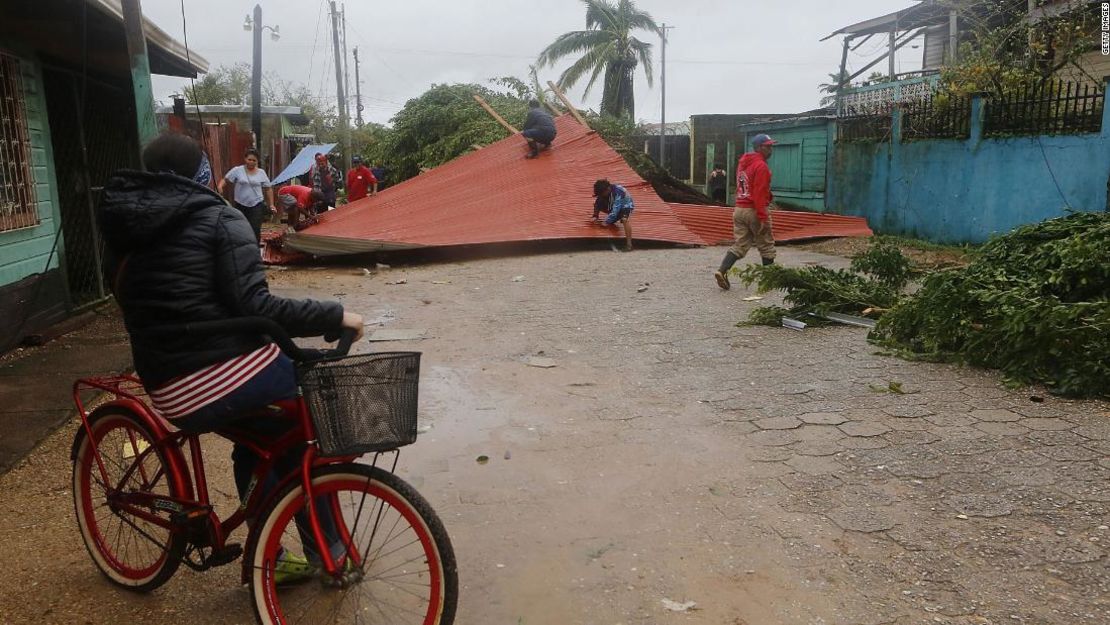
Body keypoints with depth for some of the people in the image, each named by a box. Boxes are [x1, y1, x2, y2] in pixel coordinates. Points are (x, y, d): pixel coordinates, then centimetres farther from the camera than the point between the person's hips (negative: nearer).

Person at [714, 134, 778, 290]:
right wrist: (763, 217, -22)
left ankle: (722, 271, -9)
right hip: (754, 211, -7)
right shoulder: (761, 166, -14)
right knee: (766, 246, 7)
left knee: (740, 245, 8)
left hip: (739, 209, 8)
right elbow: (759, 194, -21)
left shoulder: (743, 162, 13)